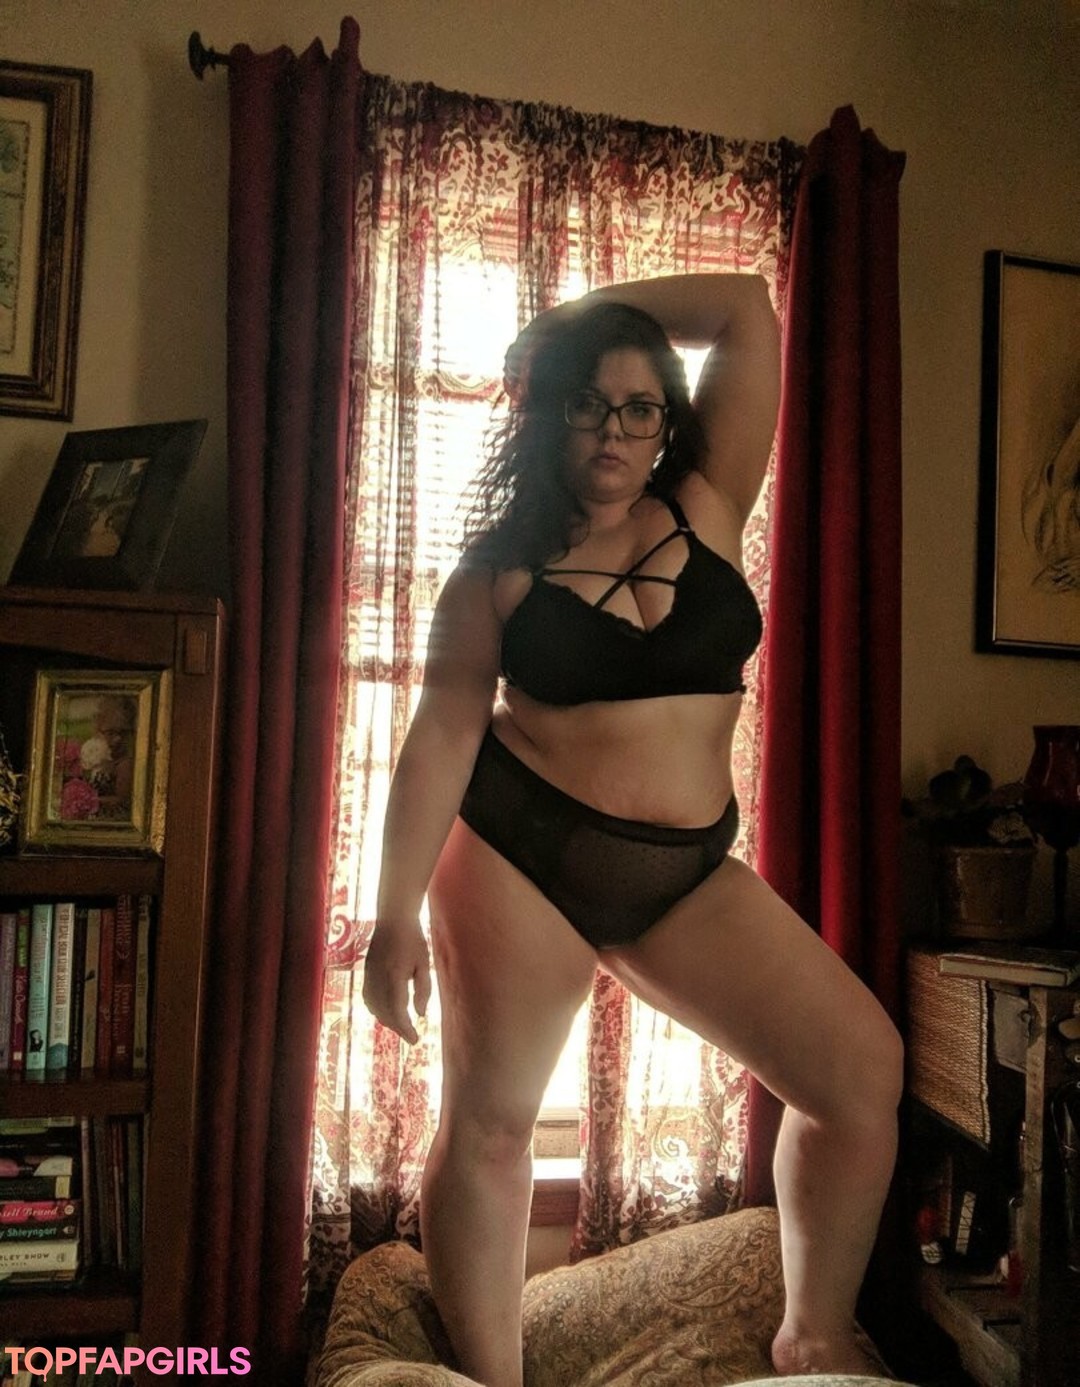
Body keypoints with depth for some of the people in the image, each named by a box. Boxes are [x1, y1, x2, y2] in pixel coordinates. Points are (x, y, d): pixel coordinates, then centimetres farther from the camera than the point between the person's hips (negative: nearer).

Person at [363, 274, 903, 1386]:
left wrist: (577, 314, 12)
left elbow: (747, 310, 6)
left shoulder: (708, 510, 5)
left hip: (687, 877, 3)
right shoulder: (501, 565, 0)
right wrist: (396, 915, -9)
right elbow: (441, 735, -4)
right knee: (488, 1122, 3)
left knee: (865, 1064, -3)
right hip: (519, 855, -2)